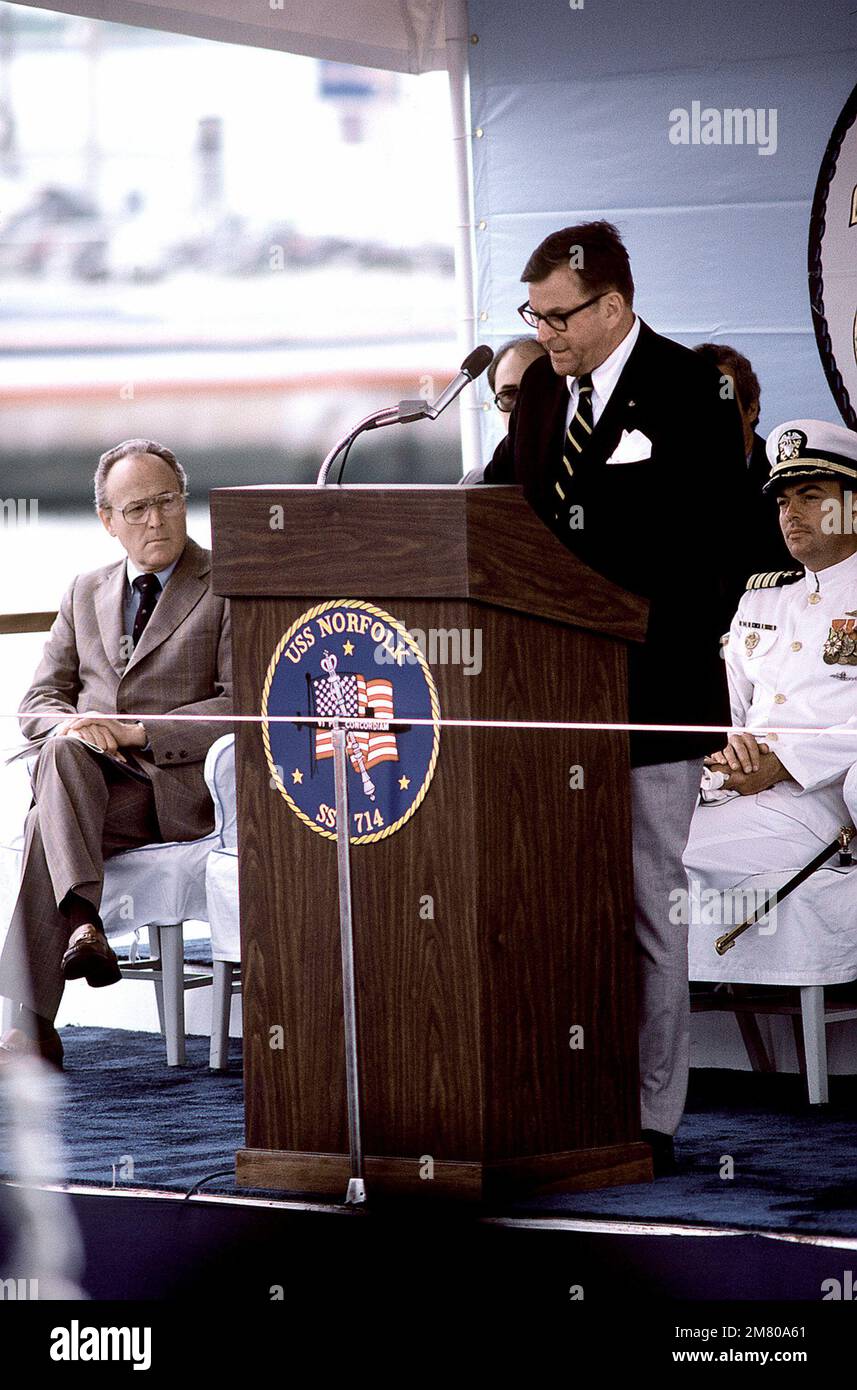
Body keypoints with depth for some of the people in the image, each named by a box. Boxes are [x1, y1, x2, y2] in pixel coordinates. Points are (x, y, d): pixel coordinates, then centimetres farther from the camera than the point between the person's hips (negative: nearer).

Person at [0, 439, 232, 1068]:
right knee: (62, 748, -33)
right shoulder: (85, 593, 22)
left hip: (181, 786, -4)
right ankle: (83, 923, -46)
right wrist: (69, 724, -9)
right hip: (90, 778, 4)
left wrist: (137, 731, -16)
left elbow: (244, 708, -5)